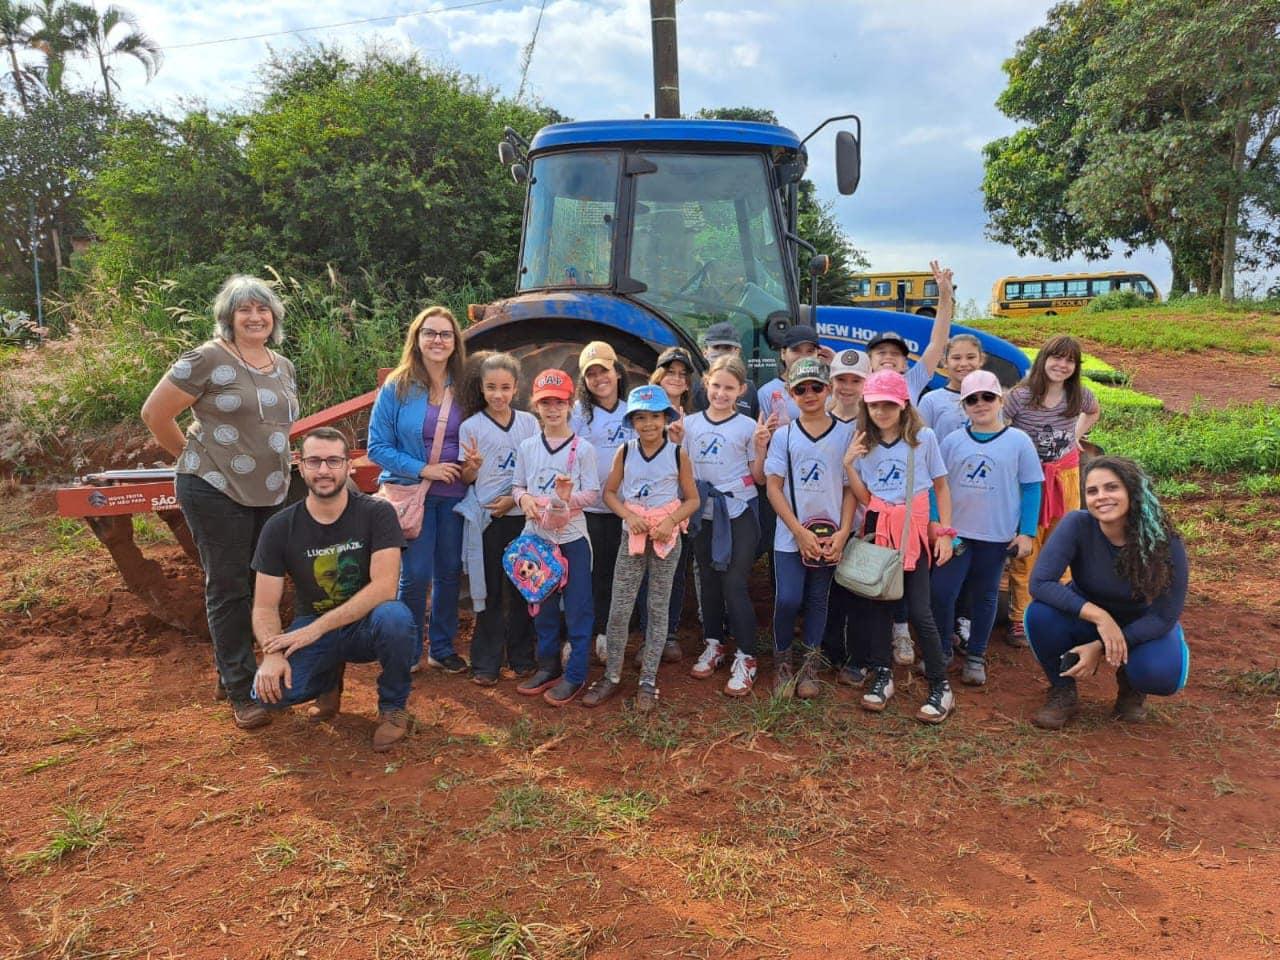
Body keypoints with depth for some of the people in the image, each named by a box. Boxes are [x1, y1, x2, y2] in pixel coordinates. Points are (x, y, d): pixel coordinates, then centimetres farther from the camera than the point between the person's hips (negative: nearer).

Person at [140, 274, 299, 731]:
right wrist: (193, 455, 3)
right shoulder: (208, 359, -10)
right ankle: (241, 691, 11)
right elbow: (154, 413, -6)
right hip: (216, 490, -7)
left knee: (257, 586, 13)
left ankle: (230, 671, 30)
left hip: (270, 494, 7)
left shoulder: (284, 368, 11)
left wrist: (272, 463, 15)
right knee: (228, 589, 1)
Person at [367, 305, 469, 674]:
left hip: (454, 494, 3)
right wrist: (423, 469, -16)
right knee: (416, 575, -2)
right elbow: (377, 447, -7)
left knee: (449, 571, 10)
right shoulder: (396, 388, -7)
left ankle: (442, 648, 25)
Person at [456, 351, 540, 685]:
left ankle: (521, 657, 21)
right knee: (490, 591, 2)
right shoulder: (471, 426, -1)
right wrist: (474, 465, -22)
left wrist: (515, 498, -7)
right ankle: (486, 662, 12)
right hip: (488, 518, -2)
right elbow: (467, 478, 1)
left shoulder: (529, 422, 5)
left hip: (523, 515, 2)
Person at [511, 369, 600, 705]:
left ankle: (575, 674, 13)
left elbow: (593, 493, -6)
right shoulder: (526, 447, 4)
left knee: (577, 607, 1)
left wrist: (570, 497, -25)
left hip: (572, 537, -4)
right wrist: (524, 498, -12)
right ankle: (548, 666, 30)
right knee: (542, 605, 15)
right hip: (536, 535, 4)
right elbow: (517, 486, 10)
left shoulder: (582, 448, -7)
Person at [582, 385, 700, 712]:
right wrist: (629, 514, -12)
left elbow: (692, 499, 0)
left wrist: (671, 521, -17)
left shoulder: (677, 455, -5)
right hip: (632, 536, 1)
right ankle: (612, 676, 16)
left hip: (667, 537, -1)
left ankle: (648, 681, 17)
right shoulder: (625, 452, 0)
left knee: (659, 609, 6)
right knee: (619, 609, 2)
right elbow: (610, 492, 5)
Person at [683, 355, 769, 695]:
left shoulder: (748, 426, -3)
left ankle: (745, 658, 5)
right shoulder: (690, 423, 5)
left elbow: (759, 478, -1)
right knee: (709, 580, 13)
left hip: (739, 513, -4)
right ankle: (714, 645, 30)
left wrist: (760, 448, -16)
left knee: (734, 583, -6)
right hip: (704, 513, 4)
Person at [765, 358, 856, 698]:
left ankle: (809, 666, 23)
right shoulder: (783, 435, 1)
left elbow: (851, 488, 3)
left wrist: (842, 533, -8)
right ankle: (782, 662, 16)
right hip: (790, 535, -1)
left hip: (829, 535, 1)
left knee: (817, 600, 9)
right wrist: (800, 532, -10)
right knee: (788, 600, -7)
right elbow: (774, 488, -2)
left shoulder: (845, 433, 2)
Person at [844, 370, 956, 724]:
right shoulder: (863, 443, 4)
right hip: (877, 529, 3)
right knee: (878, 604, 7)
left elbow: (941, 487, 3)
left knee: (919, 609, -5)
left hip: (914, 530, -3)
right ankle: (882, 676, 20)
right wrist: (848, 465, -10)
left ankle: (941, 687, 7)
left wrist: (946, 532, -3)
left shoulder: (924, 438, -3)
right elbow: (864, 498, 2)